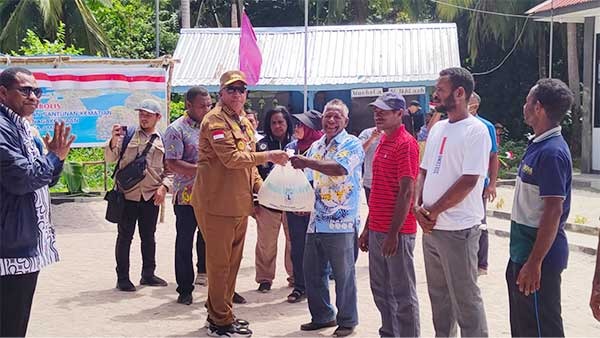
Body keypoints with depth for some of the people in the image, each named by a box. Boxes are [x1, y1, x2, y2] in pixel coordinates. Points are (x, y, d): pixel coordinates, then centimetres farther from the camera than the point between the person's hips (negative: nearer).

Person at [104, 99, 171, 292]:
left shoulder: (162, 140, 8)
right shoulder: (127, 134, 1)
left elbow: (168, 168, 11)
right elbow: (110, 159, 0)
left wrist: (164, 187, -5)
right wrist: (113, 141, -17)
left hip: (152, 196, 3)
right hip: (128, 194, -2)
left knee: (148, 236, 12)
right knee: (125, 236, 2)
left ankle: (148, 274, 24)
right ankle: (122, 278, 9)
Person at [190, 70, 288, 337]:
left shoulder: (244, 122, 18)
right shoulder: (215, 120, -12)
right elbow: (231, 158, -22)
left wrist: (260, 187, 9)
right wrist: (267, 156, -17)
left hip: (239, 202, 9)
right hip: (218, 202, -9)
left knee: (232, 261, 15)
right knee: (219, 262, -1)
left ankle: (220, 313, 28)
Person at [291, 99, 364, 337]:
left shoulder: (352, 144, -6)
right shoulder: (316, 146, 15)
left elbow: (340, 168, -24)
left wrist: (307, 162, -26)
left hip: (341, 224, -7)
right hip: (316, 222, 7)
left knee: (344, 275, 4)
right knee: (312, 273, 12)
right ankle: (322, 316, 28)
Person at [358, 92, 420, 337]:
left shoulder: (405, 144, -13)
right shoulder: (383, 143, 14)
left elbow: (406, 192, -18)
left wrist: (393, 233, -20)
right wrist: (368, 228, 17)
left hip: (396, 232, -9)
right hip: (377, 231, 9)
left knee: (402, 293, 0)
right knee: (380, 289, 16)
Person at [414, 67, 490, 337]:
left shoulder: (475, 131, -12)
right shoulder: (437, 128, 12)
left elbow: (468, 182, -19)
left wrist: (432, 211, -12)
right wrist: (418, 206, -1)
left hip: (458, 229, -8)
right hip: (430, 227, 8)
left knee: (465, 298, 0)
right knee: (438, 294, 17)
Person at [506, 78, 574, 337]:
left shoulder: (552, 152, -20)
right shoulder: (538, 145, 9)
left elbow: (553, 212, -24)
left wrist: (534, 262, -24)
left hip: (538, 255, -10)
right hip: (522, 251, 10)